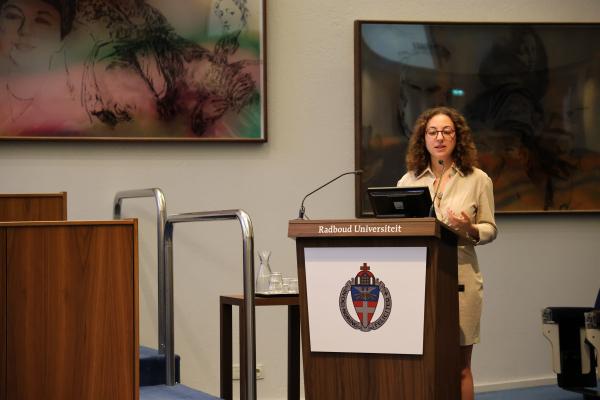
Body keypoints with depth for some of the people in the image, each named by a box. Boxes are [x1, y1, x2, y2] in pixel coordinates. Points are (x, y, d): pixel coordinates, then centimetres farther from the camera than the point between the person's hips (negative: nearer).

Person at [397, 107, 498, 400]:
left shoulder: (477, 180, 7)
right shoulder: (408, 181, 12)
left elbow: (490, 229, 7)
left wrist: (469, 228, -13)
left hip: (460, 277, -1)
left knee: (460, 367, 2)